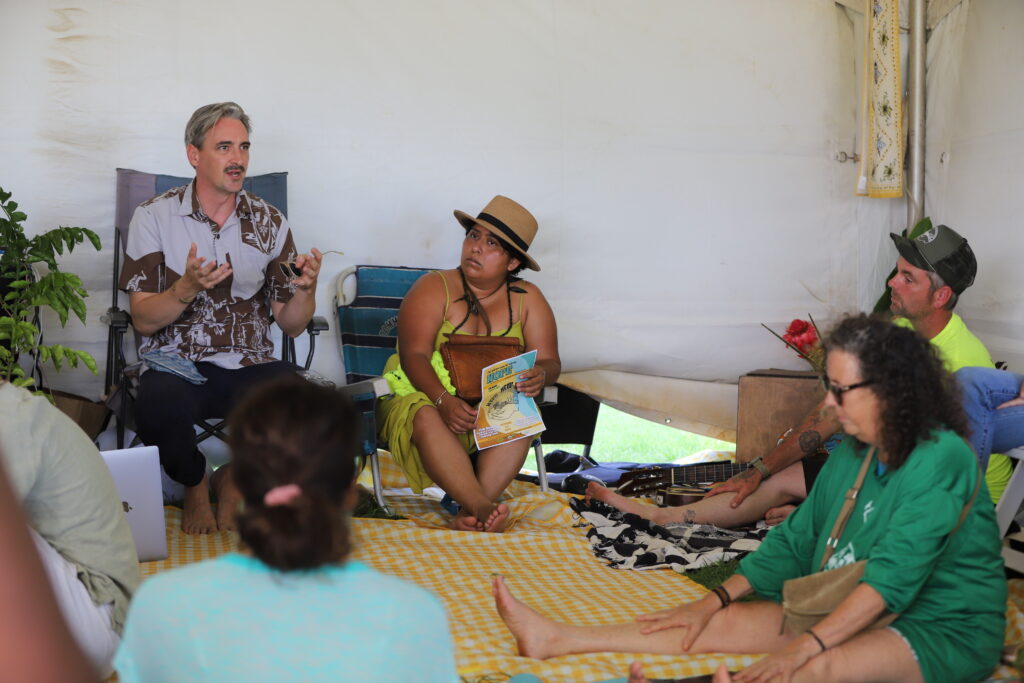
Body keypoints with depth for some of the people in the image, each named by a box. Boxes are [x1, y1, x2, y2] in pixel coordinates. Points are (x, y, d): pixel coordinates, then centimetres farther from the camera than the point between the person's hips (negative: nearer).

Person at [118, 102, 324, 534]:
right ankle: (194, 486, 2)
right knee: (160, 406, -37)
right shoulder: (154, 217, 0)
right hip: (178, 366, -2)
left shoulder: (269, 222, 7)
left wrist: (306, 288, -16)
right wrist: (188, 288, -23)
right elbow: (143, 320, -4)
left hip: (249, 366, 2)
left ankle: (235, 480, 6)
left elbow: (291, 325, 6)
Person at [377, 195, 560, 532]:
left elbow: (549, 360, 0)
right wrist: (444, 400, -34)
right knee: (427, 417, -37)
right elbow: (414, 355, -15)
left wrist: (541, 374, -27)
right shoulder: (434, 287, -3)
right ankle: (483, 507, -49)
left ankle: (469, 515, -42)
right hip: (426, 396, -2)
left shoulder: (527, 299, 6)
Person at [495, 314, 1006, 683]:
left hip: (944, 633, -7)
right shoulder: (852, 454, 7)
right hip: (849, 612, 7)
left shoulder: (941, 459, -20)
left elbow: (892, 577, -27)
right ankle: (556, 641, -8)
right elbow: (795, 540, 12)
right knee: (725, 622, -5)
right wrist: (714, 601, 6)